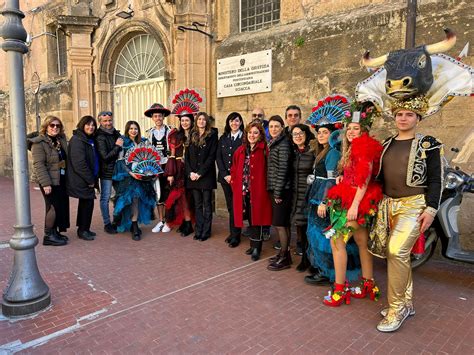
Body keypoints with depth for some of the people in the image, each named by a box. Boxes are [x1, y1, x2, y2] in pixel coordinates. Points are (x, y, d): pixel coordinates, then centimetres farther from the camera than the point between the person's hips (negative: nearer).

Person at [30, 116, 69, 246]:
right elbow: (38, 164, -18)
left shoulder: (61, 140, 11)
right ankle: (49, 236, 7)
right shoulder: (39, 143, -11)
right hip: (50, 180, -7)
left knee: (62, 205, 10)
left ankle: (55, 232, 23)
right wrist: (45, 183, -24)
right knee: (54, 206, -5)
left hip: (61, 179, 7)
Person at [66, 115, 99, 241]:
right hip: (81, 180, -10)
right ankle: (83, 230, 10)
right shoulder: (77, 140, -16)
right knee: (88, 202, -3)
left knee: (85, 203, 16)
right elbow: (79, 163, -23)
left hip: (87, 179, 10)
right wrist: (90, 180, -18)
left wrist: (93, 178, 12)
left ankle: (83, 229, 28)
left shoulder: (89, 140, 14)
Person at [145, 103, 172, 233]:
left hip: (167, 166, -3)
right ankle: (160, 221, 19)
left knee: (167, 193, 1)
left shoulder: (169, 131, -3)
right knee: (158, 193, 8)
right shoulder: (149, 133, 9)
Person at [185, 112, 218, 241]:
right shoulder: (192, 135, 12)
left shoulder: (212, 135, -1)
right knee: (197, 204, 8)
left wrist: (200, 173, -13)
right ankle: (198, 230, 16)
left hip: (206, 175, -4)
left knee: (207, 204, 2)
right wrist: (190, 172, -5)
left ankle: (206, 231, 10)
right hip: (193, 175, 4)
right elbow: (187, 156, 9)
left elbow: (211, 156, -7)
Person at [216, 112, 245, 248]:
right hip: (225, 177, 4)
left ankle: (235, 236, 7)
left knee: (236, 206, -3)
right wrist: (225, 175, -4)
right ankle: (233, 232, 21)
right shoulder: (223, 138, 11)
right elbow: (218, 157, 7)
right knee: (230, 206, 10)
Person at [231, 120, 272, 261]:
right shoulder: (241, 150, 13)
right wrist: (235, 185, 6)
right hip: (243, 191, 5)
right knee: (249, 218, 13)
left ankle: (256, 247, 11)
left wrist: (265, 187, -14)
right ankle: (254, 244, 27)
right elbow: (234, 169, 15)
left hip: (258, 191, -5)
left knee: (256, 217, 0)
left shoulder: (264, 150, -5)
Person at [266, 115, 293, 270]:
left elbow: (283, 169, -17)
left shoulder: (283, 144, -12)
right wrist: (274, 191, 13)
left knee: (279, 224, -4)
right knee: (282, 223, 14)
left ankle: (284, 258, 7)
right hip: (275, 189, 9)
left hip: (281, 190, -9)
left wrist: (278, 192, -18)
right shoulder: (274, 143, 16)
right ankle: (284, 253, 25)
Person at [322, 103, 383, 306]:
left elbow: (364, 180, -20)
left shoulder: (364, 146, -12)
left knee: (336, 241, -6)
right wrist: (343, 178, 4)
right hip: (351, 201, 9)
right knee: (362, 242, 13)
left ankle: (340, 290, 1)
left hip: (355, 201, -9)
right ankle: (368, 286, 24)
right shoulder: (353, 148, 16)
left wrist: (354, 205, -24)